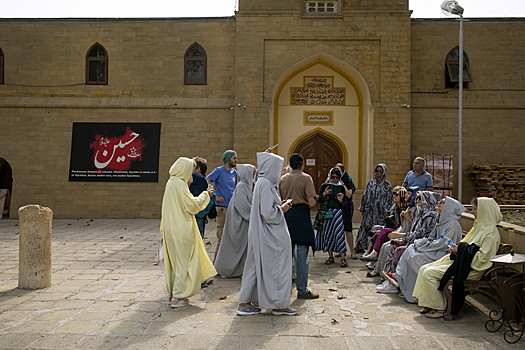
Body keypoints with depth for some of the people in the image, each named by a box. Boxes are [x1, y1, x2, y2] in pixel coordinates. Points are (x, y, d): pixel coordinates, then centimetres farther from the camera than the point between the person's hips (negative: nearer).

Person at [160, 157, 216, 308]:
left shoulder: (172, 182, 12)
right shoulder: (179, 184, -17)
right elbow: (192, 205, -17)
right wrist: (205, 195, -4)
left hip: (172, 229, 10)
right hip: (181, 230, -10)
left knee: (175, 261, 16)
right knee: (183, 261, -1)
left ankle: (173, 293, 27)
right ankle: (178, 297, 3)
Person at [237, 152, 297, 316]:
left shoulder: (261, 182, 12)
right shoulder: (266, 184, -18)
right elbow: (268, 213, -23)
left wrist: (280, 206, 13)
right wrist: (281, 209, -7)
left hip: (260, 234, 10)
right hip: (269, 235, -10)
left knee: (256, 266, 13)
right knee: (275, 267, 2)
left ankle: (244, 304, 19)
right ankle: (278, 304, 14)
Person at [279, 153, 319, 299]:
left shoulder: (283, 179, 8)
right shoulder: (306, 178, -7)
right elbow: (311, 202, -14)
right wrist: (307, 206, 6)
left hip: (286, 215, 5)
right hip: (301, 215, -5)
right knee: (302, 254, 0)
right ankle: (302, 290, 6)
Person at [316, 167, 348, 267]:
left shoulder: (341, 187, 8)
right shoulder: (324, 186, 5)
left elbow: (343, 205, 11)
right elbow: (320, 200, 2)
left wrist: (340, 200, -11)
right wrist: (324, 194, -16)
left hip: (337, 212, -1)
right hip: (327, 213, 1)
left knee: (339, 234, -10)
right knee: (328, 234, 3)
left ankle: (343, 259, -8)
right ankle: (331, 257, 16)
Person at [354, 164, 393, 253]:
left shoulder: (387, 185, 3)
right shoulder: (371, 183, 11)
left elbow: (390, 199, 2)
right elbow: (365, 195, 13)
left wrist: (387, 211, -6)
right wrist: (362, 208, 11)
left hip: (380, 211, -2)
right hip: (369, 210, 3)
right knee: (365, 227, 1)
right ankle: (360, 247, 10)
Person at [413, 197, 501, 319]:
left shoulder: (491, 233, -16)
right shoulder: (479, 225, 14)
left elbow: (482, 257, -22)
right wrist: (456, 249, 3)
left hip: (471, 268, -10)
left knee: (430, 273, -20)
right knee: (424, 269, -1)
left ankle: (439, 309, -8)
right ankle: (429, 304, 4)